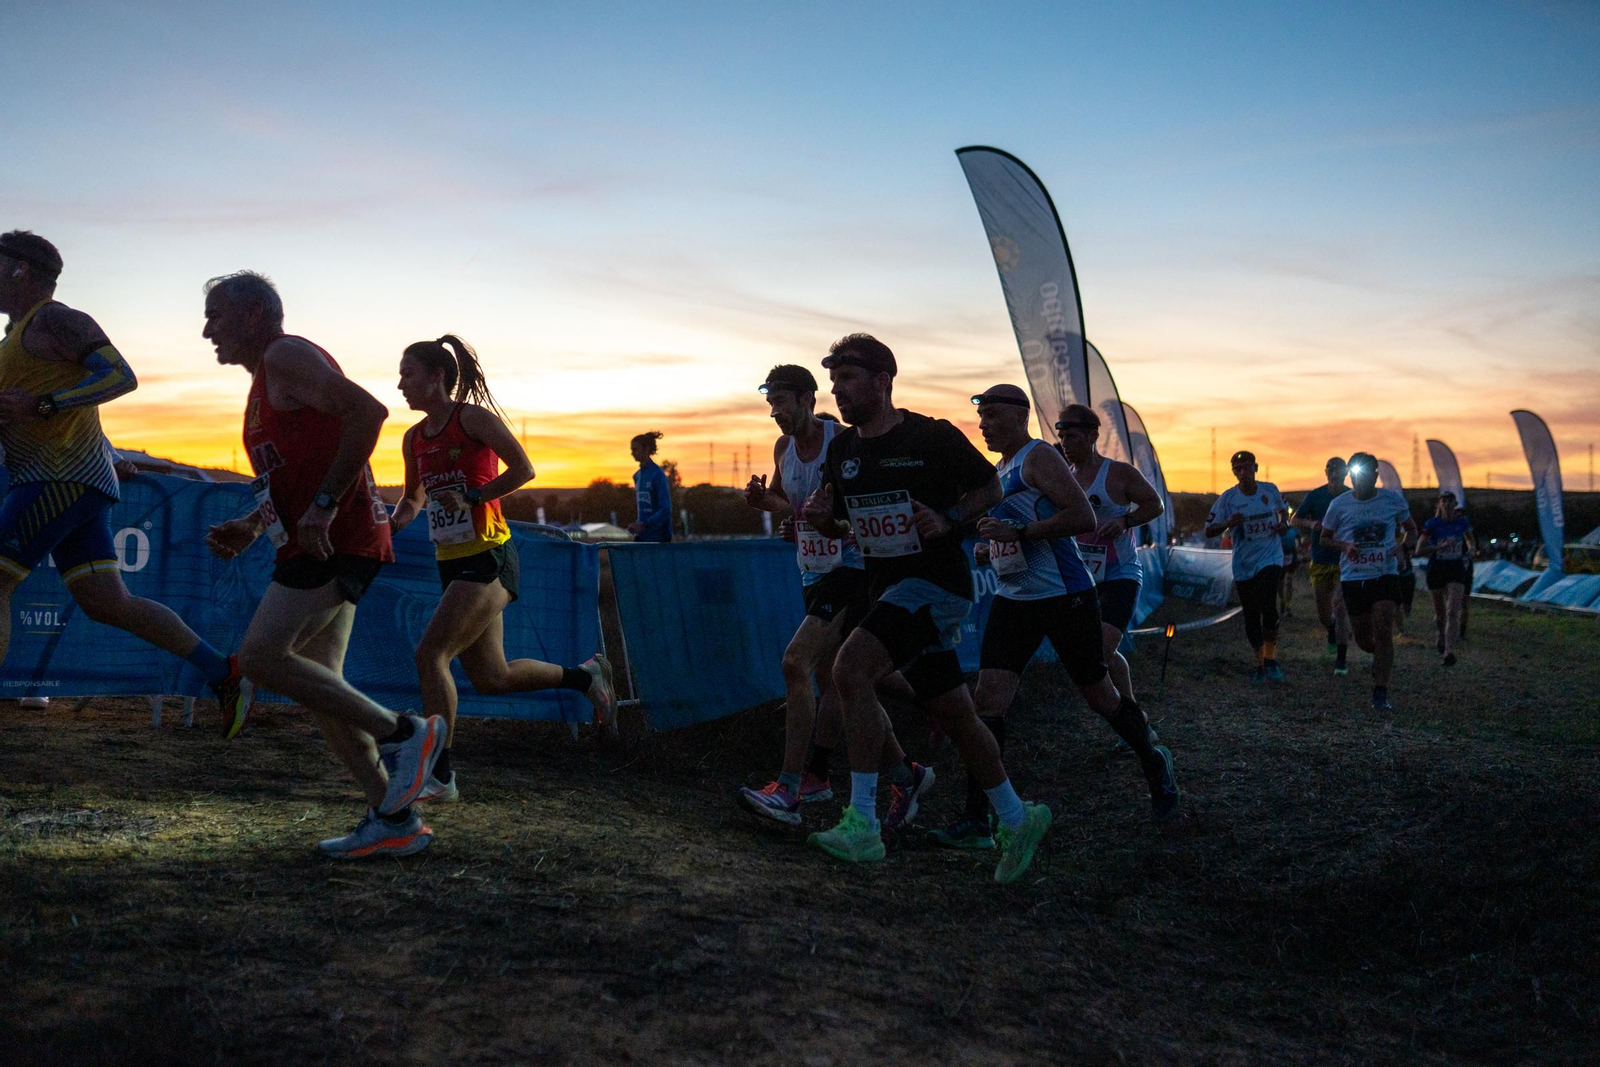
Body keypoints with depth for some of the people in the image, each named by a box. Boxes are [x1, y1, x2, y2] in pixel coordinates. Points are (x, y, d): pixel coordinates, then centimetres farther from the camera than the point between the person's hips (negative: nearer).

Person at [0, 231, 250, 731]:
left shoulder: (54, 319, -5)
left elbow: (121, 377, -17)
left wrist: (41, 405, -22)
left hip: (64, 478, -9)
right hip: (67, 481, 9)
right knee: (108, 604, 5)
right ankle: (224, 674, 6)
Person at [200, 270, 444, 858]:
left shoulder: (285, 355, -6)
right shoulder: (266, 378, 25)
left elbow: (366, 411, -23)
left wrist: (324, 505, -25)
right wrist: (251, 526, 16)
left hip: (338, 539, -11)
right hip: (319, 544, 11)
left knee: (260, 655, -16)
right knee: (317, 683, 8)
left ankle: (401, 733, -10)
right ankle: (393, 819, 11)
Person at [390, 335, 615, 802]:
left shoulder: (473, 417, -8)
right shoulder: (413, 438, 13)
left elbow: (523, 470, -10)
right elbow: (413, 498, 24)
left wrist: (471, 497, -16)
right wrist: (391, 524, 5)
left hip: (488, 558, -8)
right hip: (453, 564, 8)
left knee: (430, 654, -16)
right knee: (491, 678, 9)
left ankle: (439, 776, -8)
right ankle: (585, 676, 31)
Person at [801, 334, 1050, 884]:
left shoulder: (933, 437, -9)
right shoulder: (842, 450, 9)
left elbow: (990, 488, 1)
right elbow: (839, 523, 20)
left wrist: (949, 520, -16)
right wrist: (819, 515, -3)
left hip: (936, 584, -7)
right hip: (889, 589, 7)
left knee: (850, 669, -25)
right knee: (953, 714, 13)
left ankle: (862, 825, -21)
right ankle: (1017, 820, 30)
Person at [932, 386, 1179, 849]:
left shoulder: (1039, 457, -11)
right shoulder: (1000, 471, 15)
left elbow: (1084, 518, -22)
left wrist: (1019, 531, -25)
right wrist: (988, 548, 9)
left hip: (1066, 597, -7)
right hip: (1014, 600, 7)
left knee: (1100, 696, 8)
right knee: (988, 700, -7)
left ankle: (1155, 764, 37)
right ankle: (977, 823, -7)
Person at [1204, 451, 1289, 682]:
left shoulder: (1270, 490, 0)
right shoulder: (1228, 497, -5)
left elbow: (1283, 509, 22)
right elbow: (1209, 530, -5)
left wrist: (1284, 523, 0)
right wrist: (1228, 523, -24)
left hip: (1270, 558, -1)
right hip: (1243, 564, 1)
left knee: (1268, 608, -18)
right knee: (1251, 616, 6)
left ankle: (1271, 659, -1)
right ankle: (1260, 662, 22)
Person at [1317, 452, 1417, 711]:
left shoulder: (1393, 500, -2)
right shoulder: (1339, 504, -3)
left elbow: (1411, 529, 13)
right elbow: (1325, 537, 9)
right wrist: (1344, 546, -12)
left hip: (1385, 574, -1)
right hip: (1353, 578, 1)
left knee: (1383, 632, -15)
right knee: (1363, 639, 8)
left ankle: (1380, 694, -10)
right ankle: (1382, 658, 45)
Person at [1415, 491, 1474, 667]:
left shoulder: (1462, 522, 3)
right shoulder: (1432, 524, -5)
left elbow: (1471, 541, 22)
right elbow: (1419, 550, -10)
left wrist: (1471, 550, 0)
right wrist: (1440, 547, -22)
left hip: (1457, 569, 0)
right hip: (1436, 570, 0)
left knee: (1453, 611, -15)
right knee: (1440, 611, 12)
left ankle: (1449, 651, -17)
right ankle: (1441, 637, 42)